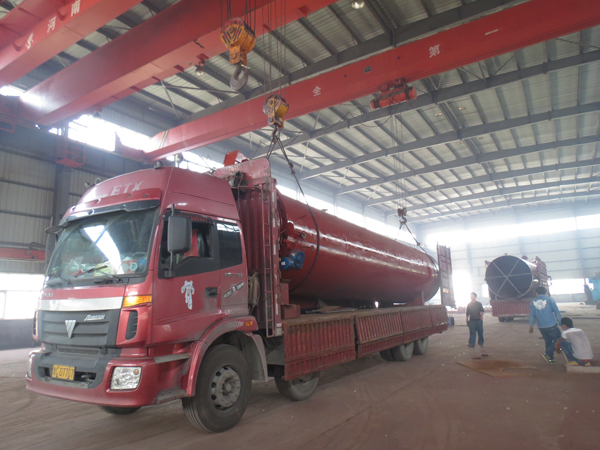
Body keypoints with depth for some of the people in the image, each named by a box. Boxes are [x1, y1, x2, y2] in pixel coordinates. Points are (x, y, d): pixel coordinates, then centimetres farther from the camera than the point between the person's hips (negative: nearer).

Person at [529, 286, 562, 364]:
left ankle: (550, 358, 17)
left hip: (541, 327, 4)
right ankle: (547, 353, -8)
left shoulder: (533, 302, 6)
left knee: (548, 342, 16)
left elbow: (532, 315, 9)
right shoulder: (549, 299, -2)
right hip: (551, 325, -4)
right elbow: (556, 311, -2)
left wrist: (531, 326, 18)